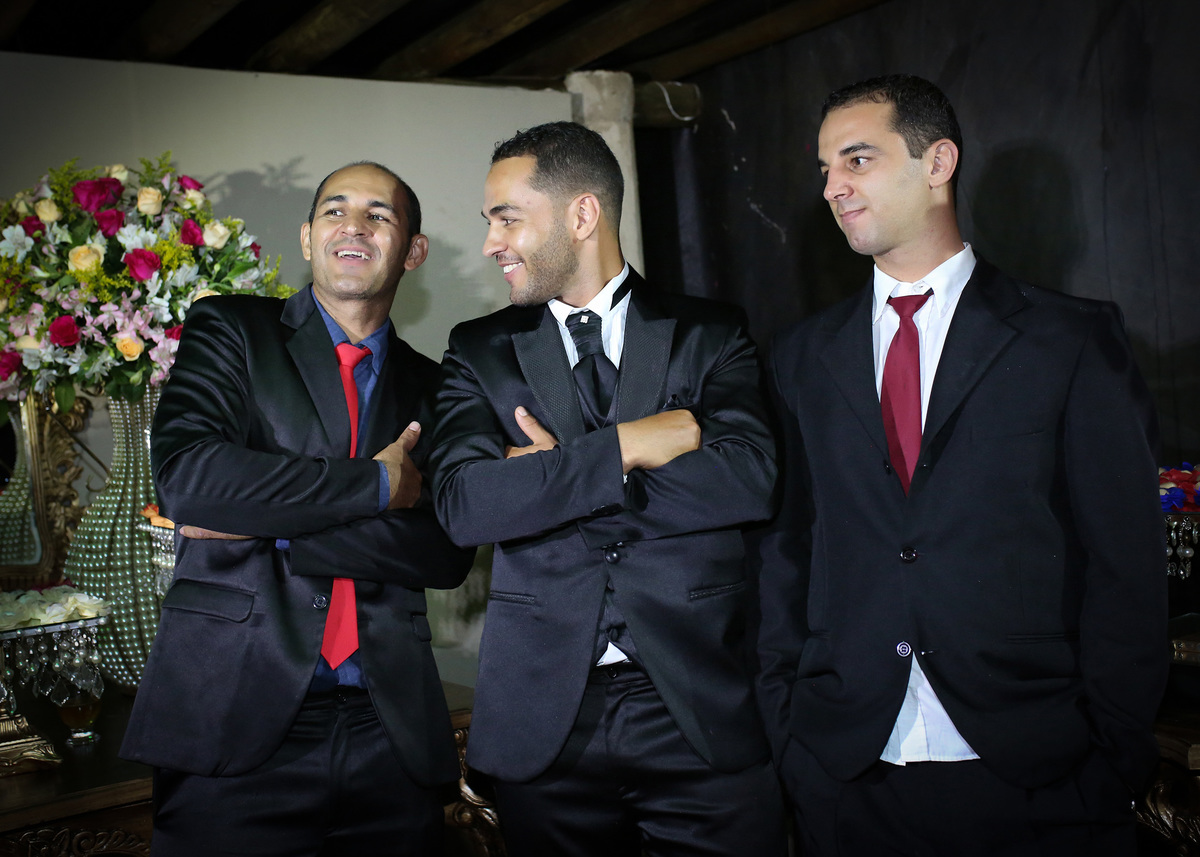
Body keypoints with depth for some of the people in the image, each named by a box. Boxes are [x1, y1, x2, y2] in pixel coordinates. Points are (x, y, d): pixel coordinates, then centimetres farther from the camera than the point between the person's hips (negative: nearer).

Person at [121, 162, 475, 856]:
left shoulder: (430, 388, 11)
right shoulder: (230, 330, 5)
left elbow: (449, 553, -2)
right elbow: (184, 473, -13)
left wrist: (272, 529, -11)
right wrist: (378, 481, -11)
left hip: (391, 732, 3)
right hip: (236, 719, -2)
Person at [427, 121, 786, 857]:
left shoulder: (712, 336, 4)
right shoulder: (481, 350, 7)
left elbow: (750, 479, -13)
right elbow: (463, 504, -8)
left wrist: (555, 476, -9)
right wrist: (628, 446, -13)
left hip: (705, 712, -1)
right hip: (545, 721, 1)